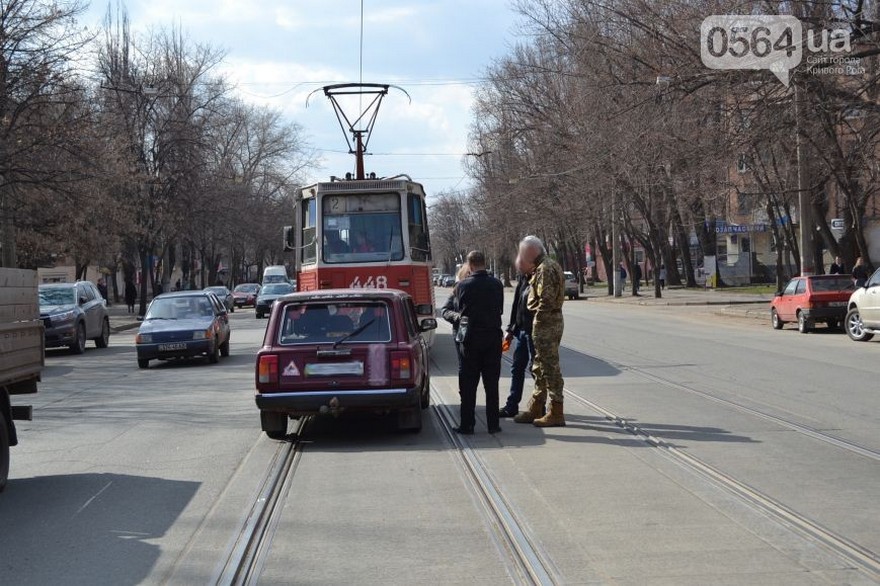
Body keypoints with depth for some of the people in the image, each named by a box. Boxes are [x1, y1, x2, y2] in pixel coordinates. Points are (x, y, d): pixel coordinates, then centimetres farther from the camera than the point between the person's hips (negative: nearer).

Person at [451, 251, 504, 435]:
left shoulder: (463, 286, -8)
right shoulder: (497, 285, -3)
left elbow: (459, 308, 3)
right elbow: (500, 309, 7)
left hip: (470, 337, -2)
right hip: (493, 336, 2)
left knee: (468, 384, 5)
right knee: (492, 383, 8)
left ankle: (466, 424, 4)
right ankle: (493, 424, 9)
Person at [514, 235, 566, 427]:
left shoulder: (545, 269, -16)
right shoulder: (551, 265, 16)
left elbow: (546, 299, -23)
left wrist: (538, 317, -15)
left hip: (545, 323, -11)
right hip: (552, 320, 11)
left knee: (550, 367, -6)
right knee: (540, 367, 17)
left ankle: (556, 413, -2)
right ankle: (535, 409, 25)